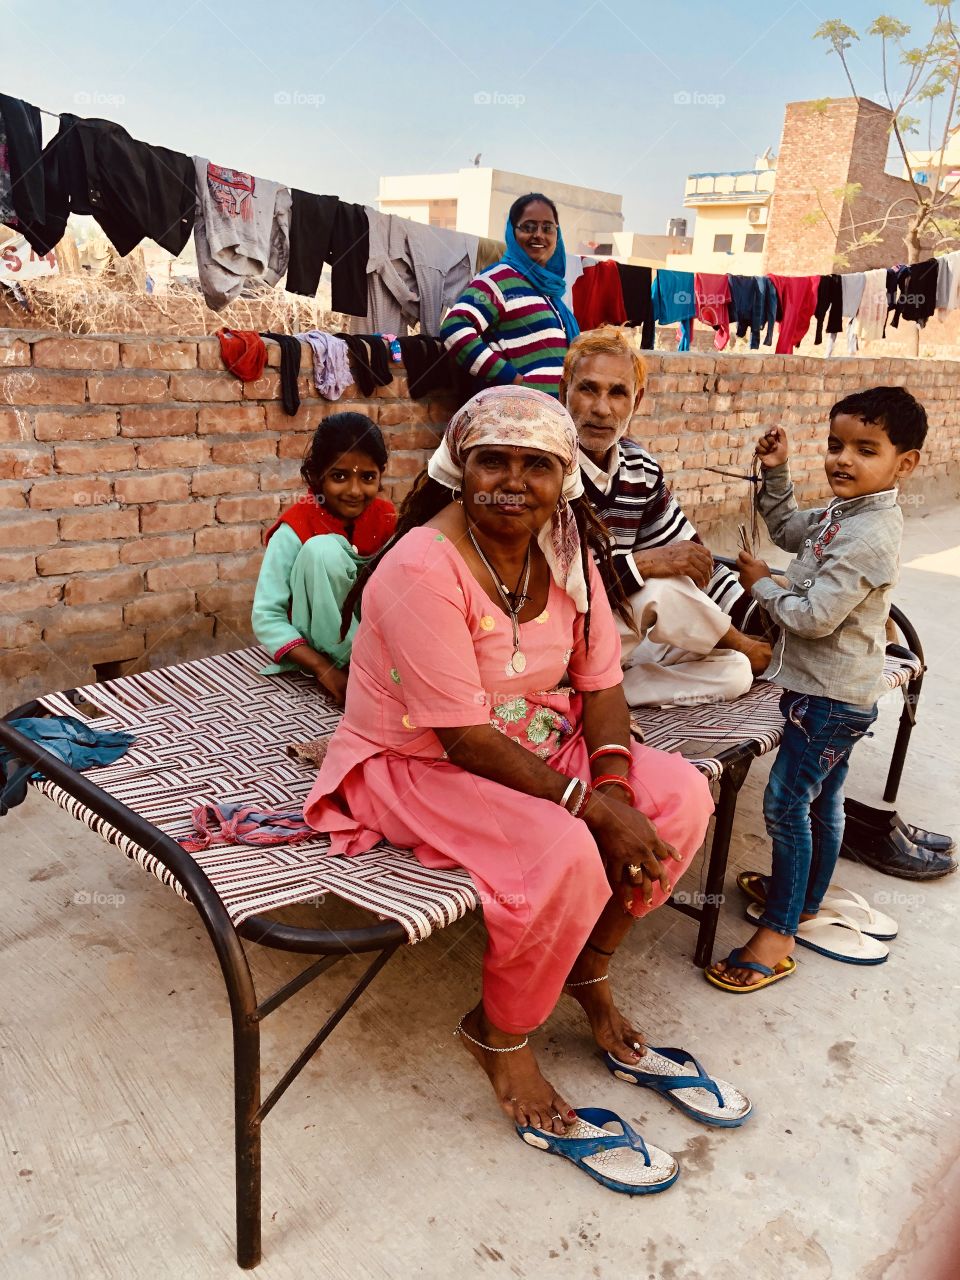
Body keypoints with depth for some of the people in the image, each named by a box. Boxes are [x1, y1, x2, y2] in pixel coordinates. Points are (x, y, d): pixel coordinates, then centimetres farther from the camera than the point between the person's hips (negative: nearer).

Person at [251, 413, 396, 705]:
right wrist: (324, 668, -29)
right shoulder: (295, 529, -16)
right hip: (320, 647, -3)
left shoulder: (387, 519, -6)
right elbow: (266, 617, -19)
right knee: (322, 548, -28)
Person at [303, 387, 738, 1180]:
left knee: (680, 796, -9)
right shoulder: (422, 568, -26)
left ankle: (590, 970, 14)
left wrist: (615, 788, -19)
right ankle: (501, 1034, 1)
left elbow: (600, 683, -1)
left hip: (534, 740, 7)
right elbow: (466, 739, -26)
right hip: (417, 765, -7)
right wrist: (592, 806, -25)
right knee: (565, 854, -30)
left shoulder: (567, 550, -3)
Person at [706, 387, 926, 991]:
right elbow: (790, 530, 23)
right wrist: (776, 472, 9)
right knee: (822, 801, 20)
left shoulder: (869, 537, -25)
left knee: (786, 804, -4)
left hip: (829, 697, -10)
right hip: (835, 690, 10)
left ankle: (778, 934, 7)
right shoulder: (844, 512, 6)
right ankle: (807, 904, 37)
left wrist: (762, 584, -11)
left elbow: (814, 616, -28)